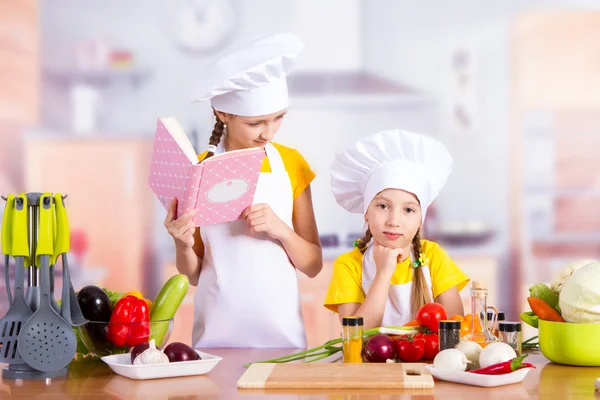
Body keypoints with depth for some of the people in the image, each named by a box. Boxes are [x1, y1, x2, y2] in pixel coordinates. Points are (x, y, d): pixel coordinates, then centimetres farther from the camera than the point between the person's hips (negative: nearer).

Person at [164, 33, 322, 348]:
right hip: (217, 335, -1)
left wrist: (280, 229, -15)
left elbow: (313, 265, 2)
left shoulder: (291, 164, 0)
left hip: (281, 332, 1)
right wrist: (183, 246, -17)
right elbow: (193, 274, 3)